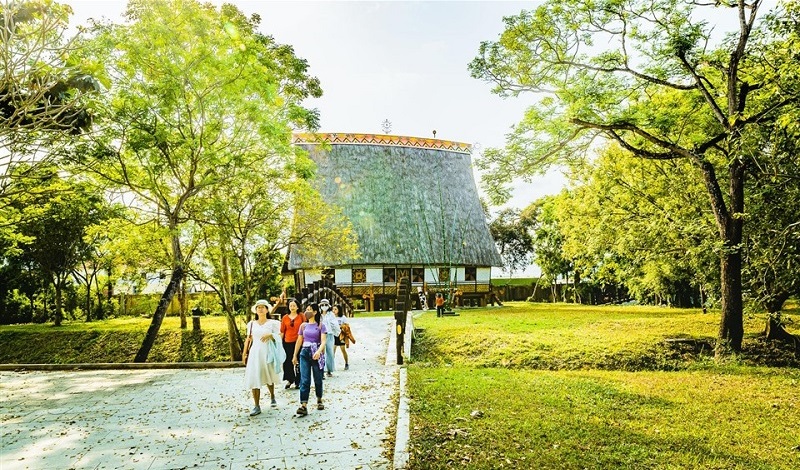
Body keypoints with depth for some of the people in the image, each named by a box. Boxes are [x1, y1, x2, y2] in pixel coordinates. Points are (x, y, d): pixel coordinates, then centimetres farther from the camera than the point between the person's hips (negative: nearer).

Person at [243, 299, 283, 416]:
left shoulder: (272, 323, 1)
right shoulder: (251, 324, 8)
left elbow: (279, 337, 0)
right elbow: (248, 340, 11)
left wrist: (271, 335, -19)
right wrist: (244, 354, 7)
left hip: (267, 353, -1)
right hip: (255, 353, 1)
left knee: (269, 377, 13)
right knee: (254, 379, -6)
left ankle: (272, 397, 40)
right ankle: (257, 406, -1)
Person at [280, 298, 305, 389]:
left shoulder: (301, 316, 0)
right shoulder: (285, 317, 5)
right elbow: (282, 331, 8)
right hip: (287, 342, 2)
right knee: (288, 362, 7)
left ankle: (298, 382, 14)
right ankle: (289, 380, 23)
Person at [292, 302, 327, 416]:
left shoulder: (320, 326, -2)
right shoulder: (303, 326, 9)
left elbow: (323, 341, -12)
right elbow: (299, 341, 14)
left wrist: (319, 351, -29)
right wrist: (295, 356, 13)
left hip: (316, 354, -2)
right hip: (305, 353, 2)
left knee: (318, 379, 9)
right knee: (304, 380, -6)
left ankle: (319, 400, 29)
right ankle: (303, 406, -10)